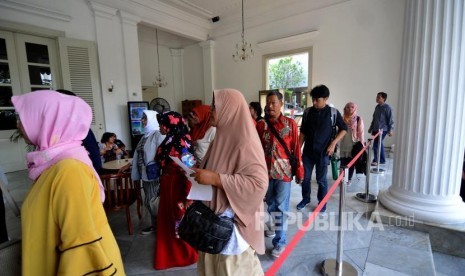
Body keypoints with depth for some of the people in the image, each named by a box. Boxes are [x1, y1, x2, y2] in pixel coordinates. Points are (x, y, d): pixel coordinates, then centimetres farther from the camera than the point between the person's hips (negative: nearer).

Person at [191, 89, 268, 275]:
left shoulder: (245, 142, -22)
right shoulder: (224, 136, 6)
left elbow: (259, 183, -28)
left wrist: (214, 178, -29)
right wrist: (202, 172, 2)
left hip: (233, 220, -8)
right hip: (216, 215, 8)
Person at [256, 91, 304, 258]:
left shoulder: (290, 124, -5)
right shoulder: (260, 125, 1)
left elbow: (296, 149, -3)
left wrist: (299, 171, -2)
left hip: (283, 171, -3)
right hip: (266, 171, 3)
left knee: (281, 206, 5)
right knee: (270, 204, 19)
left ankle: (280, 241, 19)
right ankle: (275, 227, 44)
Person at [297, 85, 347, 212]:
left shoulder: (333, 112, -5)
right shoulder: (307, 112, 1)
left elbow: (344, 129, 3)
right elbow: (303, 132, 7)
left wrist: (333, 143, -8)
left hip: (323, 152, -2)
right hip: (308, 151, 3)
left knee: (321, 179, 8)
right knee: (305, 177, 9)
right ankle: (305, 199, 32)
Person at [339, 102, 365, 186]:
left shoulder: (359, 119, -4)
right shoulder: (343, 118, 4)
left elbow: (361, 132, -5)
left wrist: (362, 143, -10)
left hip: (353, 145, -2)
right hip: (344, 145, 2)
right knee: (343, 162, 2)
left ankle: (349, 179, 21)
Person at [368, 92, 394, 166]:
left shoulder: (387, 107, -9)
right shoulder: (377, 107, 13)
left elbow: (391, 119, -11)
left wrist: (390, 130, -14)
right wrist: (371, 128, 21)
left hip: (382, 130, -8)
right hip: (375, 129, 8)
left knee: (376, 145, -10)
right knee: (379, 145, 14)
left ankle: (376, 160, 1)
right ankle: (382, 160, 25)